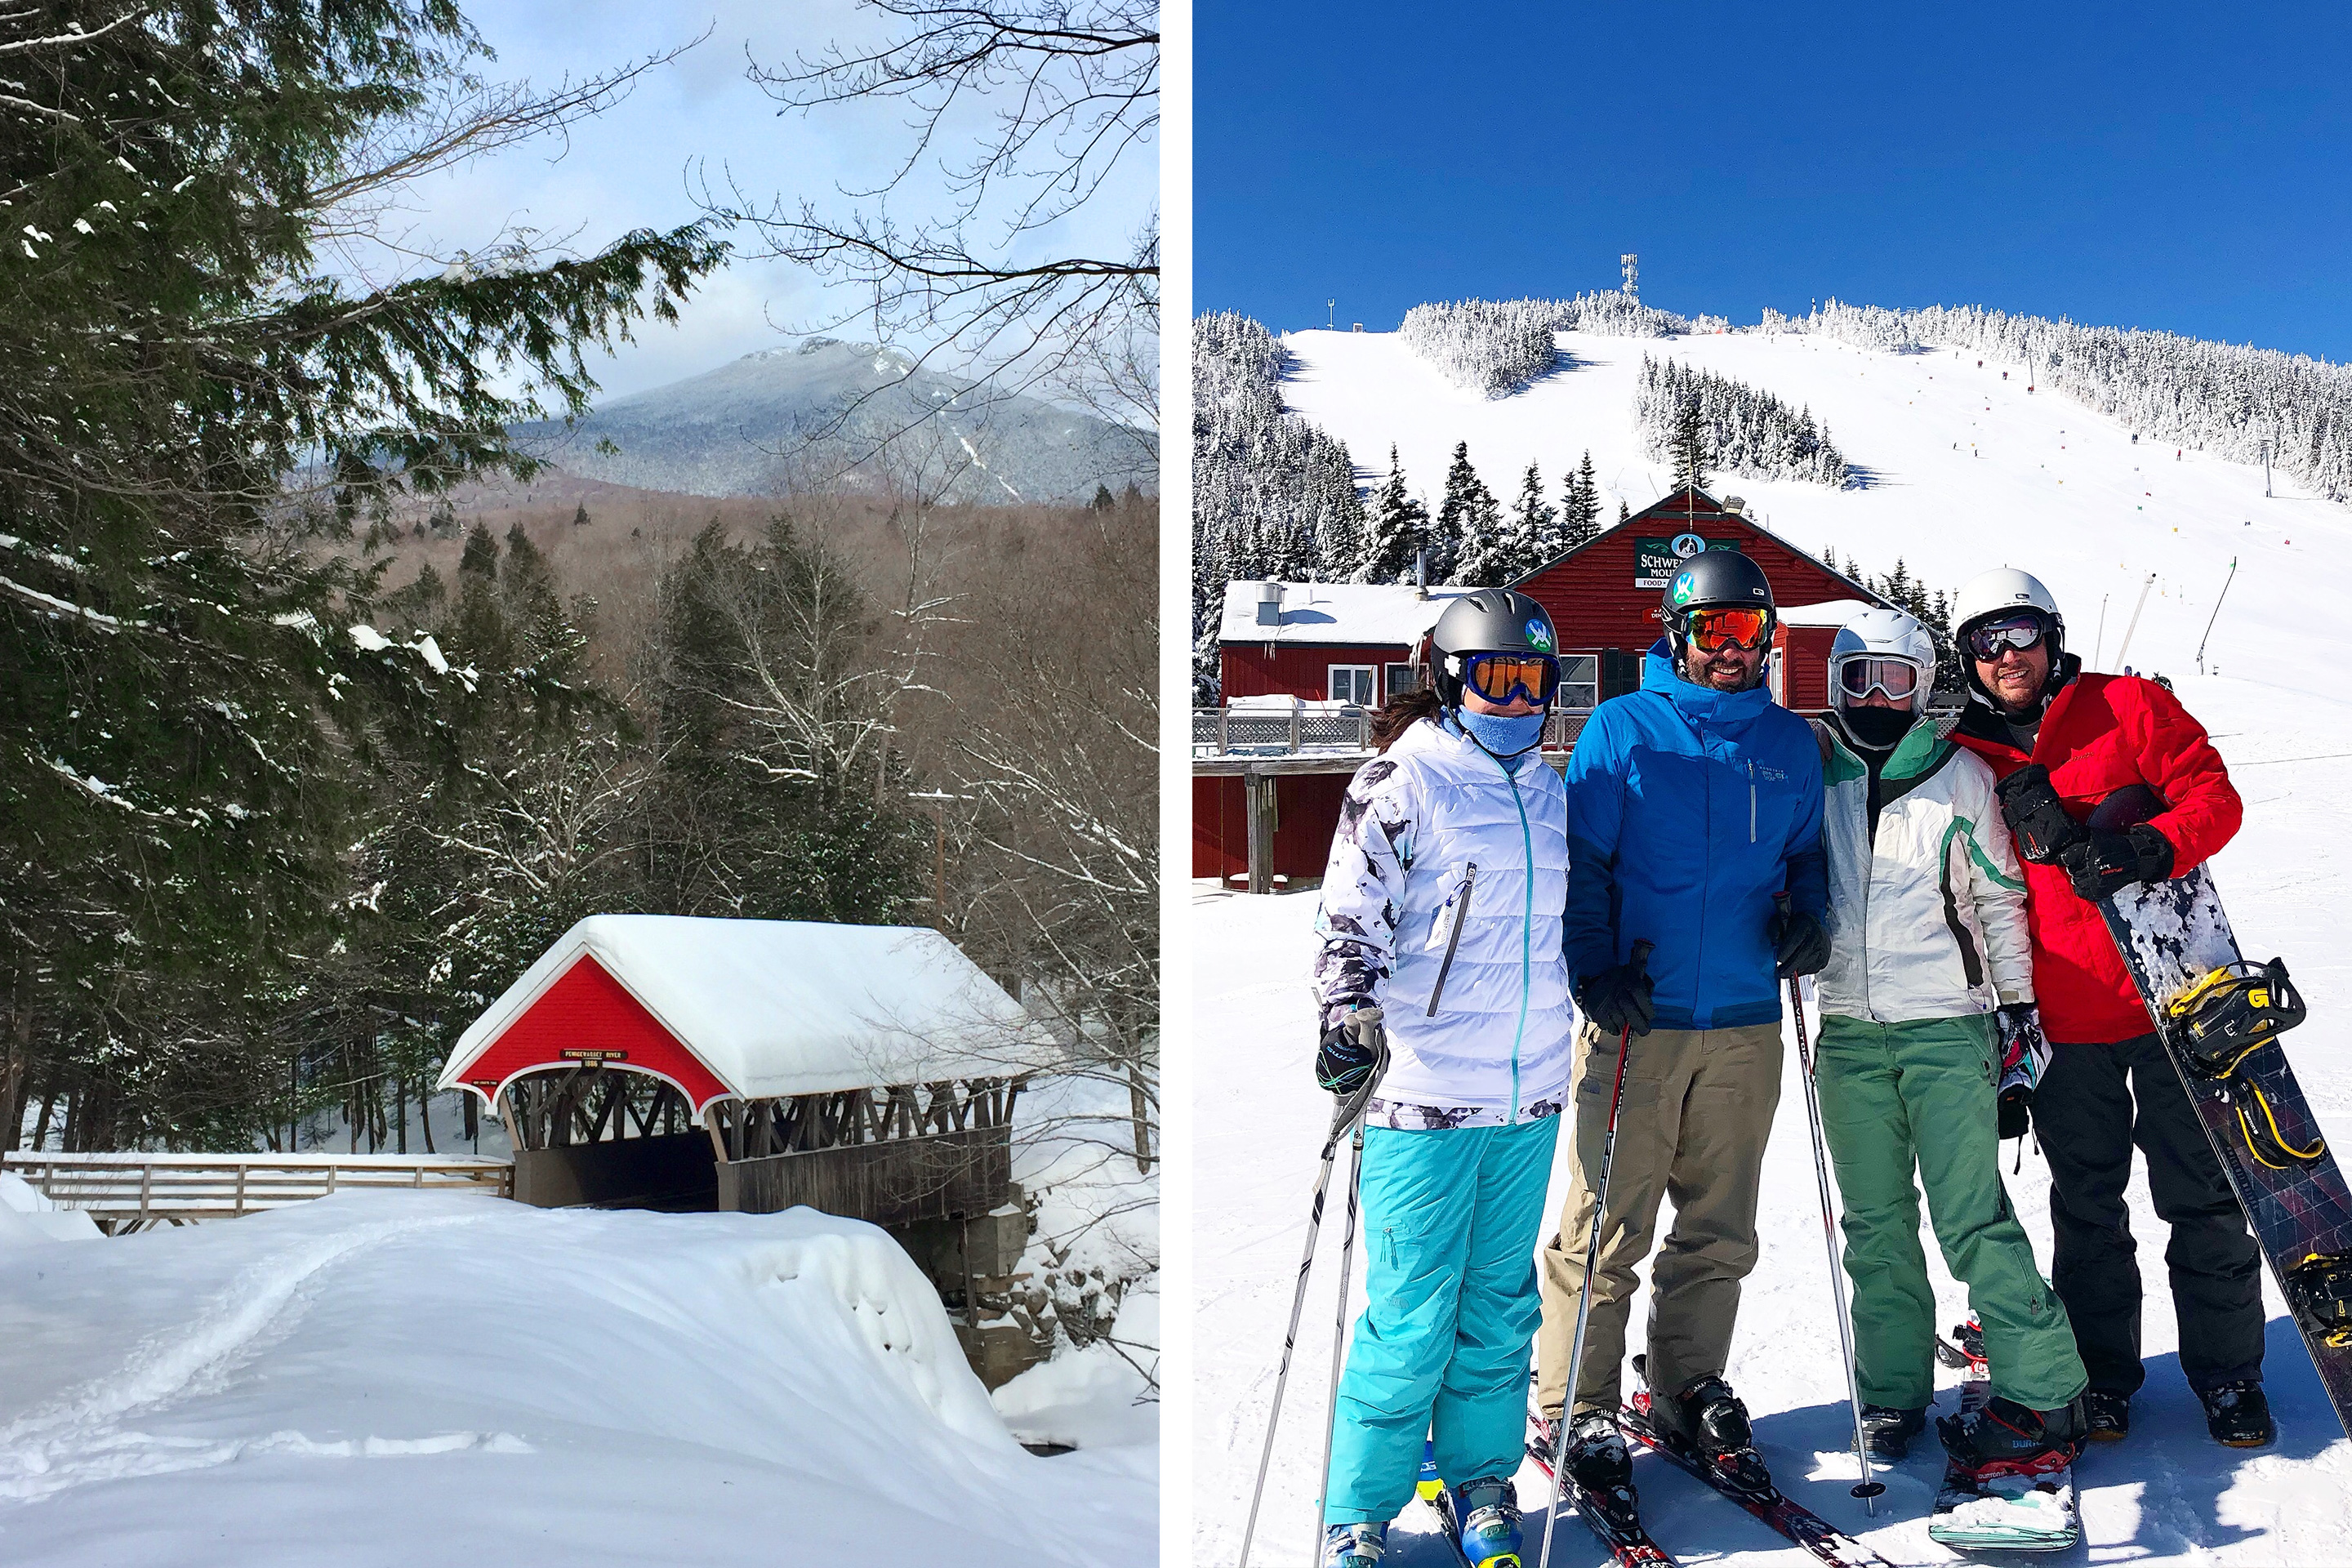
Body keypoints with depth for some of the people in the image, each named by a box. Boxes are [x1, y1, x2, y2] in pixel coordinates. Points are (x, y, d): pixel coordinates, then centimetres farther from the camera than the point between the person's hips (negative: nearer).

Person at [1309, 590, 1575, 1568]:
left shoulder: (1547, 790, 14)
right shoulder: (1402, 780, -6)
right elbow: (1349, 917, -10)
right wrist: (1348, 1017, -23)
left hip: (1528, 1093, 6)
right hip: (1425, 1092, -6)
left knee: (1500, 1306, 14)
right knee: (1412, 1318, -3)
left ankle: (1481, 1484, 30)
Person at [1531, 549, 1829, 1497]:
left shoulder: (1789, 742, 12)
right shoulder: (1622, 729, 1)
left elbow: (1807, 851, 21)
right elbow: (1579, 861, -1)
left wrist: (1808, 916, 1)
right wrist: (1595, 965, -12)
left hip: (1746, 1022, 4)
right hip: (1636, 1016, -4)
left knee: (1719, 1227, 12)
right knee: (1604, 1225, -2)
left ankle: (1689, 1384, 28)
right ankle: (1575, 1408, 9)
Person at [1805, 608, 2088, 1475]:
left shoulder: (1961, 773, 4)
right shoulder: (1810, 770, 8)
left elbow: (2000, 897, 8)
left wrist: (2017, 1002, 6)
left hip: (1949, 1025, -2)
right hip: (1849, 1031, 3)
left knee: (1974, 1221, -6)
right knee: (1875, 1225, 7)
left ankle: (2042, 1401, 3)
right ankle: (1892, 1394, 19)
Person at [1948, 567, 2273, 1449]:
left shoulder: (2130, 708, 2)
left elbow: (2213, 797, -2)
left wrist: (2151, 849, -22)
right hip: (2064, 1021, 2)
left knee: (2204, 1200, 5)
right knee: (2086, 1210, 10)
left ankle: (2227, 1375, 21)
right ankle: (2103, 1375, 24)